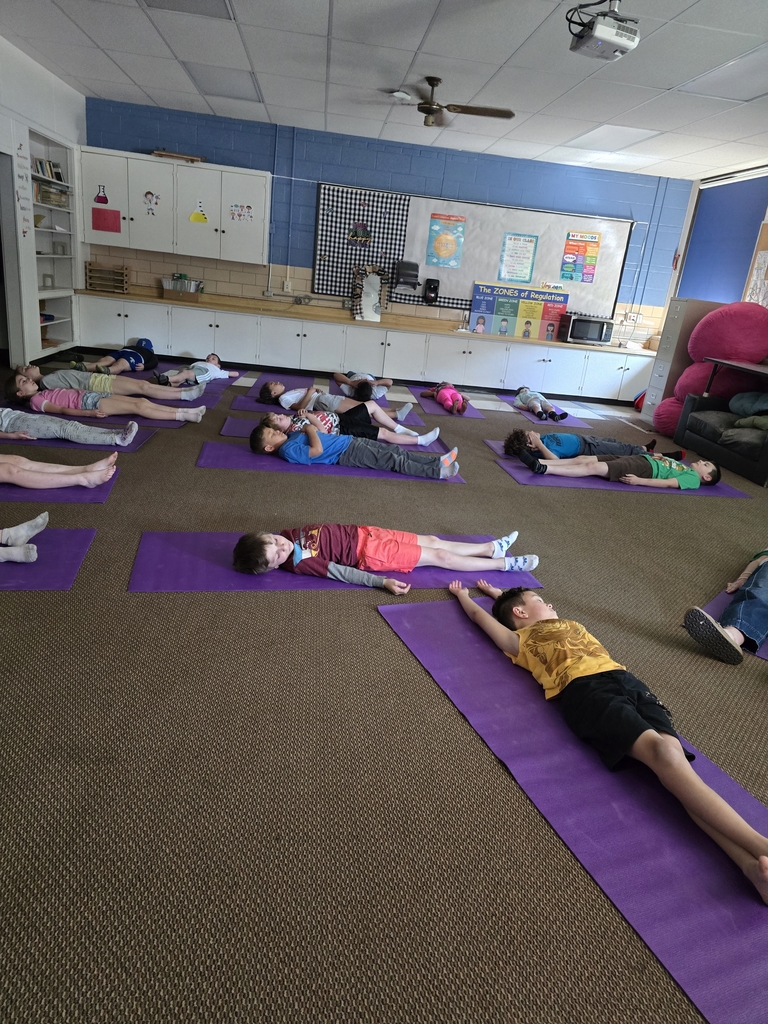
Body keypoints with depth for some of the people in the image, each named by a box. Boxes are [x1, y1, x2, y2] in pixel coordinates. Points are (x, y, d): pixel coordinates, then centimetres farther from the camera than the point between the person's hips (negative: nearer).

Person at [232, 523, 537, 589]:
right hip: (369, 555, -7)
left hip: (361, 533, 7)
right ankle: (505, 564, 12)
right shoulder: (300, 563, -25)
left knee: (433, 542, 11)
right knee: (439, 556, -1)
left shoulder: (288, 534, -6)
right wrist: (383, 582, -31)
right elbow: (341, 572, -27)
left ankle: (492, 548, 28)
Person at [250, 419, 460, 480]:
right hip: (347, 454, -9)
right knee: (392, 461, -15)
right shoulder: (288, 450, -14)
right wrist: (311, 428, -11)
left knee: (395, 450, 1)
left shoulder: (290, 437, 15)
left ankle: (438, 461, -1)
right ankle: (437, 471, -18)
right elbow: (317, 450, -25)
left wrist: (308, 424, 8)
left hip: (351, 441, 9)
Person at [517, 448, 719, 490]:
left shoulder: (693, 478, 3)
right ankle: (538, 462, -20)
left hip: (646, 468, -8)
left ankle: (542, 468, -35)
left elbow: (668, 483, -11)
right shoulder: (685, 468, 29)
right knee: (583, 458, -9)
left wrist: (640, 481, -21)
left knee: (592, 467, -24)